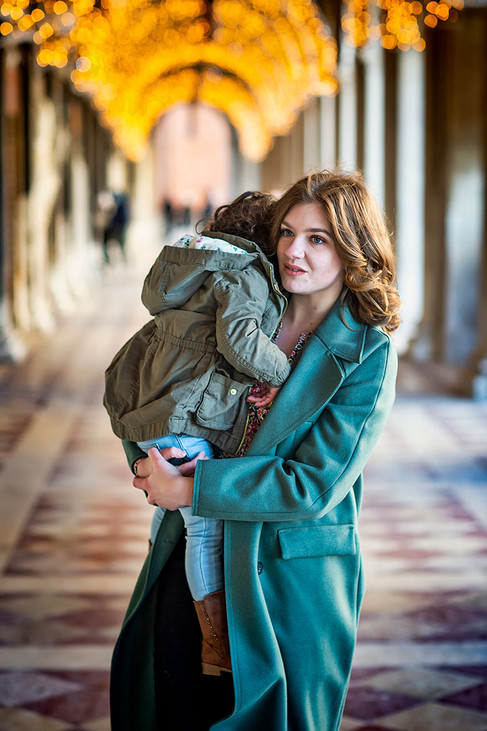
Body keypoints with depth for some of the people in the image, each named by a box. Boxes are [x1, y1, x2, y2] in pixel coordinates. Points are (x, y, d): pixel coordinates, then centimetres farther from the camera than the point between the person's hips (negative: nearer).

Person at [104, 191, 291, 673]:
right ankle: (217, 647, 1)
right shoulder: (247, 274, -9)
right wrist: (281, 372, -10)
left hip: (143, 396, 10)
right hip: (177, 413, -10)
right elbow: (239, 338, -25)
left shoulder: (200, 262, 18)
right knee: (208, 524, -4)